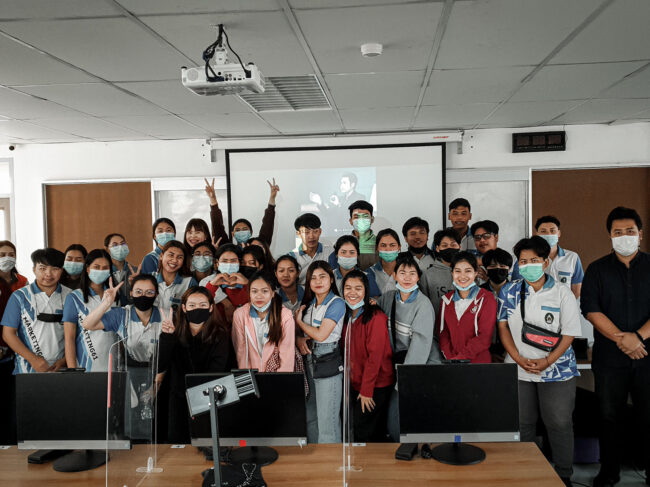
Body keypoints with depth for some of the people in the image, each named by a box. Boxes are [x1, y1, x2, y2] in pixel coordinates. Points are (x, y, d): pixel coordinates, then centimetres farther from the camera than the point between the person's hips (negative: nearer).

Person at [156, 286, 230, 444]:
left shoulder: (219, 334, -8)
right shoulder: (175, 331, -4)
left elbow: (217, 370, -16)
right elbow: (160, 366, -14)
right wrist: (167, 336, -26)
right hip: (179, 398, 2)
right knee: (176, 441, 4)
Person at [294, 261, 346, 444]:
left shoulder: (336, 303, -10)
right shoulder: (309, 303, 11)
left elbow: (320, 334, -16)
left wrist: (299, 321, -2)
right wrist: (299, 338, -6)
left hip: (328, 363, -7)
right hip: (309, 360, 7)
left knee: (327, 417, -2)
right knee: (309, 415, 13)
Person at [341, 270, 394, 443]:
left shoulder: (376, 317, -16)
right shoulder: (348, 317, 8)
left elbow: (375, 356, -18)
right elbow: (348, 354, 9)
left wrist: (366, 391, -17)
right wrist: (349, 385, 2)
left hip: (376, 387, -7)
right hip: (356, 385, 7)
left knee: (365, 436, -3)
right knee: (357, 430, 14)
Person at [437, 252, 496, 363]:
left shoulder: (486, 298, 1)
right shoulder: (447, 300, 13)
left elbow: (485, 337, -5)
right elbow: (442, 332, 9)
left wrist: (460, 358, -10)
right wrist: (450, 357, -5)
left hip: (478, 362, -2)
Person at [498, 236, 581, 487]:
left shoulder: (562, 293, -3)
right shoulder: (509, 291, 3)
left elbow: (569, 334, -5)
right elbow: (503, 327, 3)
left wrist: (546, 362, -14)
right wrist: (519, 359, -8)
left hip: (556, 370, -2)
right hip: (518, 370, 2)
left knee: (559, 423, 5)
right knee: (521, 423, 11)